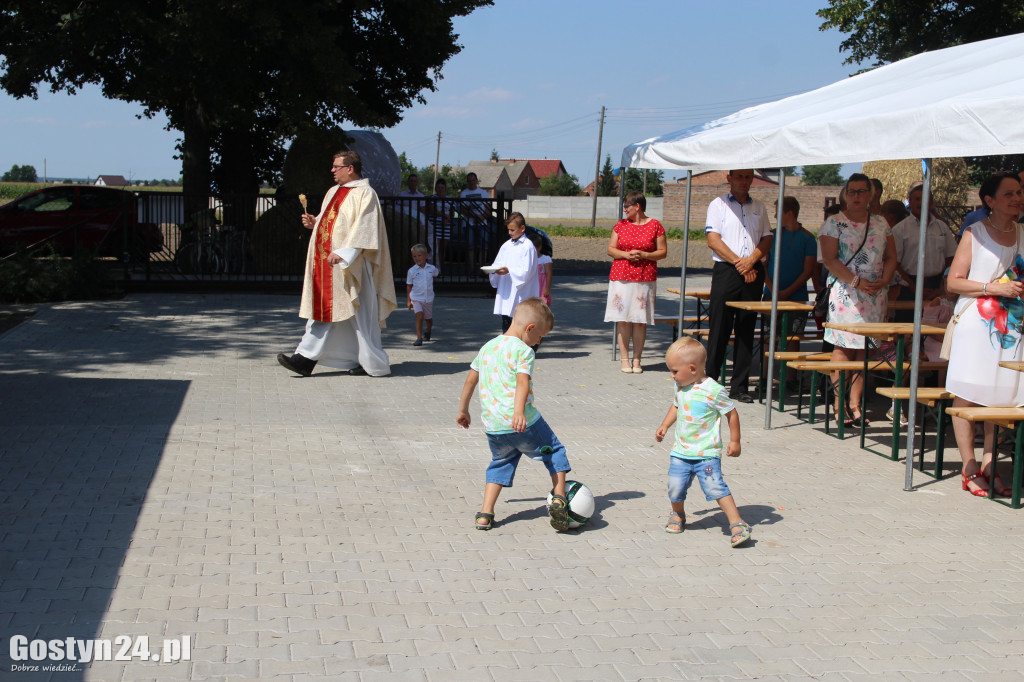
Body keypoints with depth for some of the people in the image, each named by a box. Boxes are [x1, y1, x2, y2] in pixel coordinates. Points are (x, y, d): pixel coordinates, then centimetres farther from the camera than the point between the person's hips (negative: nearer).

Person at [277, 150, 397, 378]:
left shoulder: (364, 194, -9)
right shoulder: (334, 192, 17)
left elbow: (363, 230, -18)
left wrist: (341, 253, -25)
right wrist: (314, 223, 5)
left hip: (350, 265, -8)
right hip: (326, 264, 8)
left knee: (358, 314, -3)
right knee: (323, 309, 6)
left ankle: (376, 365, 8)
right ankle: (306, 359, 3)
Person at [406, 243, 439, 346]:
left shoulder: (432, 269, -1)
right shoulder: (411, 271, -5)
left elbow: (436, 274, 24)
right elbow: (409, 286, 2)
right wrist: (408, 300, 2)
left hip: (428, 298, 2)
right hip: (416, 298, -2)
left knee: (428, 318, 15)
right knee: (420, 315, -22)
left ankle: (428, 331, 47)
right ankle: (419, 338, -19)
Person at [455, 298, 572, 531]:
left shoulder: (488, 346, 15)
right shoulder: (524, 350, -7)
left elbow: (471, 379, 22)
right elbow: (522, 382, -23)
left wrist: (463, 410, 32)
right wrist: (519, 412, -35)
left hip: (492, 426, 6)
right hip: (523, 424, -6)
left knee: (500, 463, 22)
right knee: (555, 453, 12)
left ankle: (485, 514, 13)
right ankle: (558, 501, 2)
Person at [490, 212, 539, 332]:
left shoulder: (528, 246, -9)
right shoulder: (506, 245, 12)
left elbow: (526, 271, -14)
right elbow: (498, 264, 15)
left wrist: (509, 271, -25)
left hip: (520, 294, -7)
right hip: (505, 293, 7)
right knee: (506, 322, 12)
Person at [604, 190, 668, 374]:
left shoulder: (655, 226, 3)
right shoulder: (621, 225, 9)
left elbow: (663, 252, 3)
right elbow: (610, 249, 9)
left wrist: (644, 255, -12)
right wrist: (626, 254, -9)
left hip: (645, 278, -1)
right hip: (621, 277, 2)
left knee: (640, 320, -1)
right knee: (623, 319, -2)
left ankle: (637, 359, 7)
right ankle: (625, 359, 5)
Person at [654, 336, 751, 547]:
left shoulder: (714, 390, -14)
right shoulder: (681, 387, 5)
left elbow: (732, 413, -4)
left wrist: (734, 441, -2)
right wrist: (664, 426, 18)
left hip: (707, 453, -5)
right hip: (680, 451, 6)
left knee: (715, 487, -15)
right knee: (675, 487, 2)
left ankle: (738, 524, -9)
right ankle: (678, 515, 30)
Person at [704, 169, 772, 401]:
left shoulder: (759, 207, 16)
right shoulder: (718, 204, 4)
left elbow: (767, 239, 9)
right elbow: (713, 240, -5)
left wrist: (751, 260, -9)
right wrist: (738, 263, -12)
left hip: (753, 272, 4)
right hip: (726, 270, -4)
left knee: (746, 330, 4)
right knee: (719, 329, -5)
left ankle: (739, 386, 9)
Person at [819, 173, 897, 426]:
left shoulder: (880, 223, 15)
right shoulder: (835, 222, 0)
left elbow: (891, 257, 15)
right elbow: (829, 259, -8)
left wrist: (883, 281, -4)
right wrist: (857, 282, -15)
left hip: (876, 295, 5)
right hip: (846, 293, -5)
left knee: (864, 349, 4)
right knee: (843, 347, -8)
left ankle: (855, 405, 9)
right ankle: (839, 406, -4)